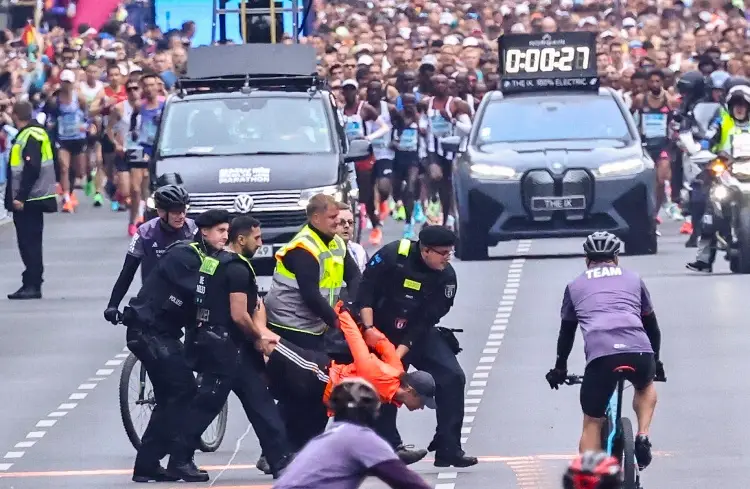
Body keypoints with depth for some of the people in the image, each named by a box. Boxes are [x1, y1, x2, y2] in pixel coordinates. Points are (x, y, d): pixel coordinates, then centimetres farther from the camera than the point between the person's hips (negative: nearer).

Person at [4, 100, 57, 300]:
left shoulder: (31, 136, -16)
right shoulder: (27, 134, 13)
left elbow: (32, 169, -23)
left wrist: (20, 197, -22)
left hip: (29, 200, -10)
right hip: (29, 199, 10)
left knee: (29, 243, -6)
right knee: (29, 243, 13)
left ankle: (32, 285, -4)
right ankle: (31, 284, 17)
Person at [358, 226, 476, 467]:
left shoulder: (446, 277, -14)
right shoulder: (392, 255, -22)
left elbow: (425, 323, -17)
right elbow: (365, 291, -16)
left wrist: (400, 352, -24)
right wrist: (369, 329, -22)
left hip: (418, 334, 3)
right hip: (381, 331, -3)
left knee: (452, 377, -10)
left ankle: (448, 448, -6)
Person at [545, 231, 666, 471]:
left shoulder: (576, 286, 25)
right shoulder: (632, 279, 27)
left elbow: (566, 332, 32)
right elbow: (652, 325, 35)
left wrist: (560, 368, 45)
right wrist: (656, 361, 49)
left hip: (599, 355, -1)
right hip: (639, 352, 1)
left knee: (592, 423, 12)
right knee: (645, 386, 36)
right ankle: (643, 437, 13)